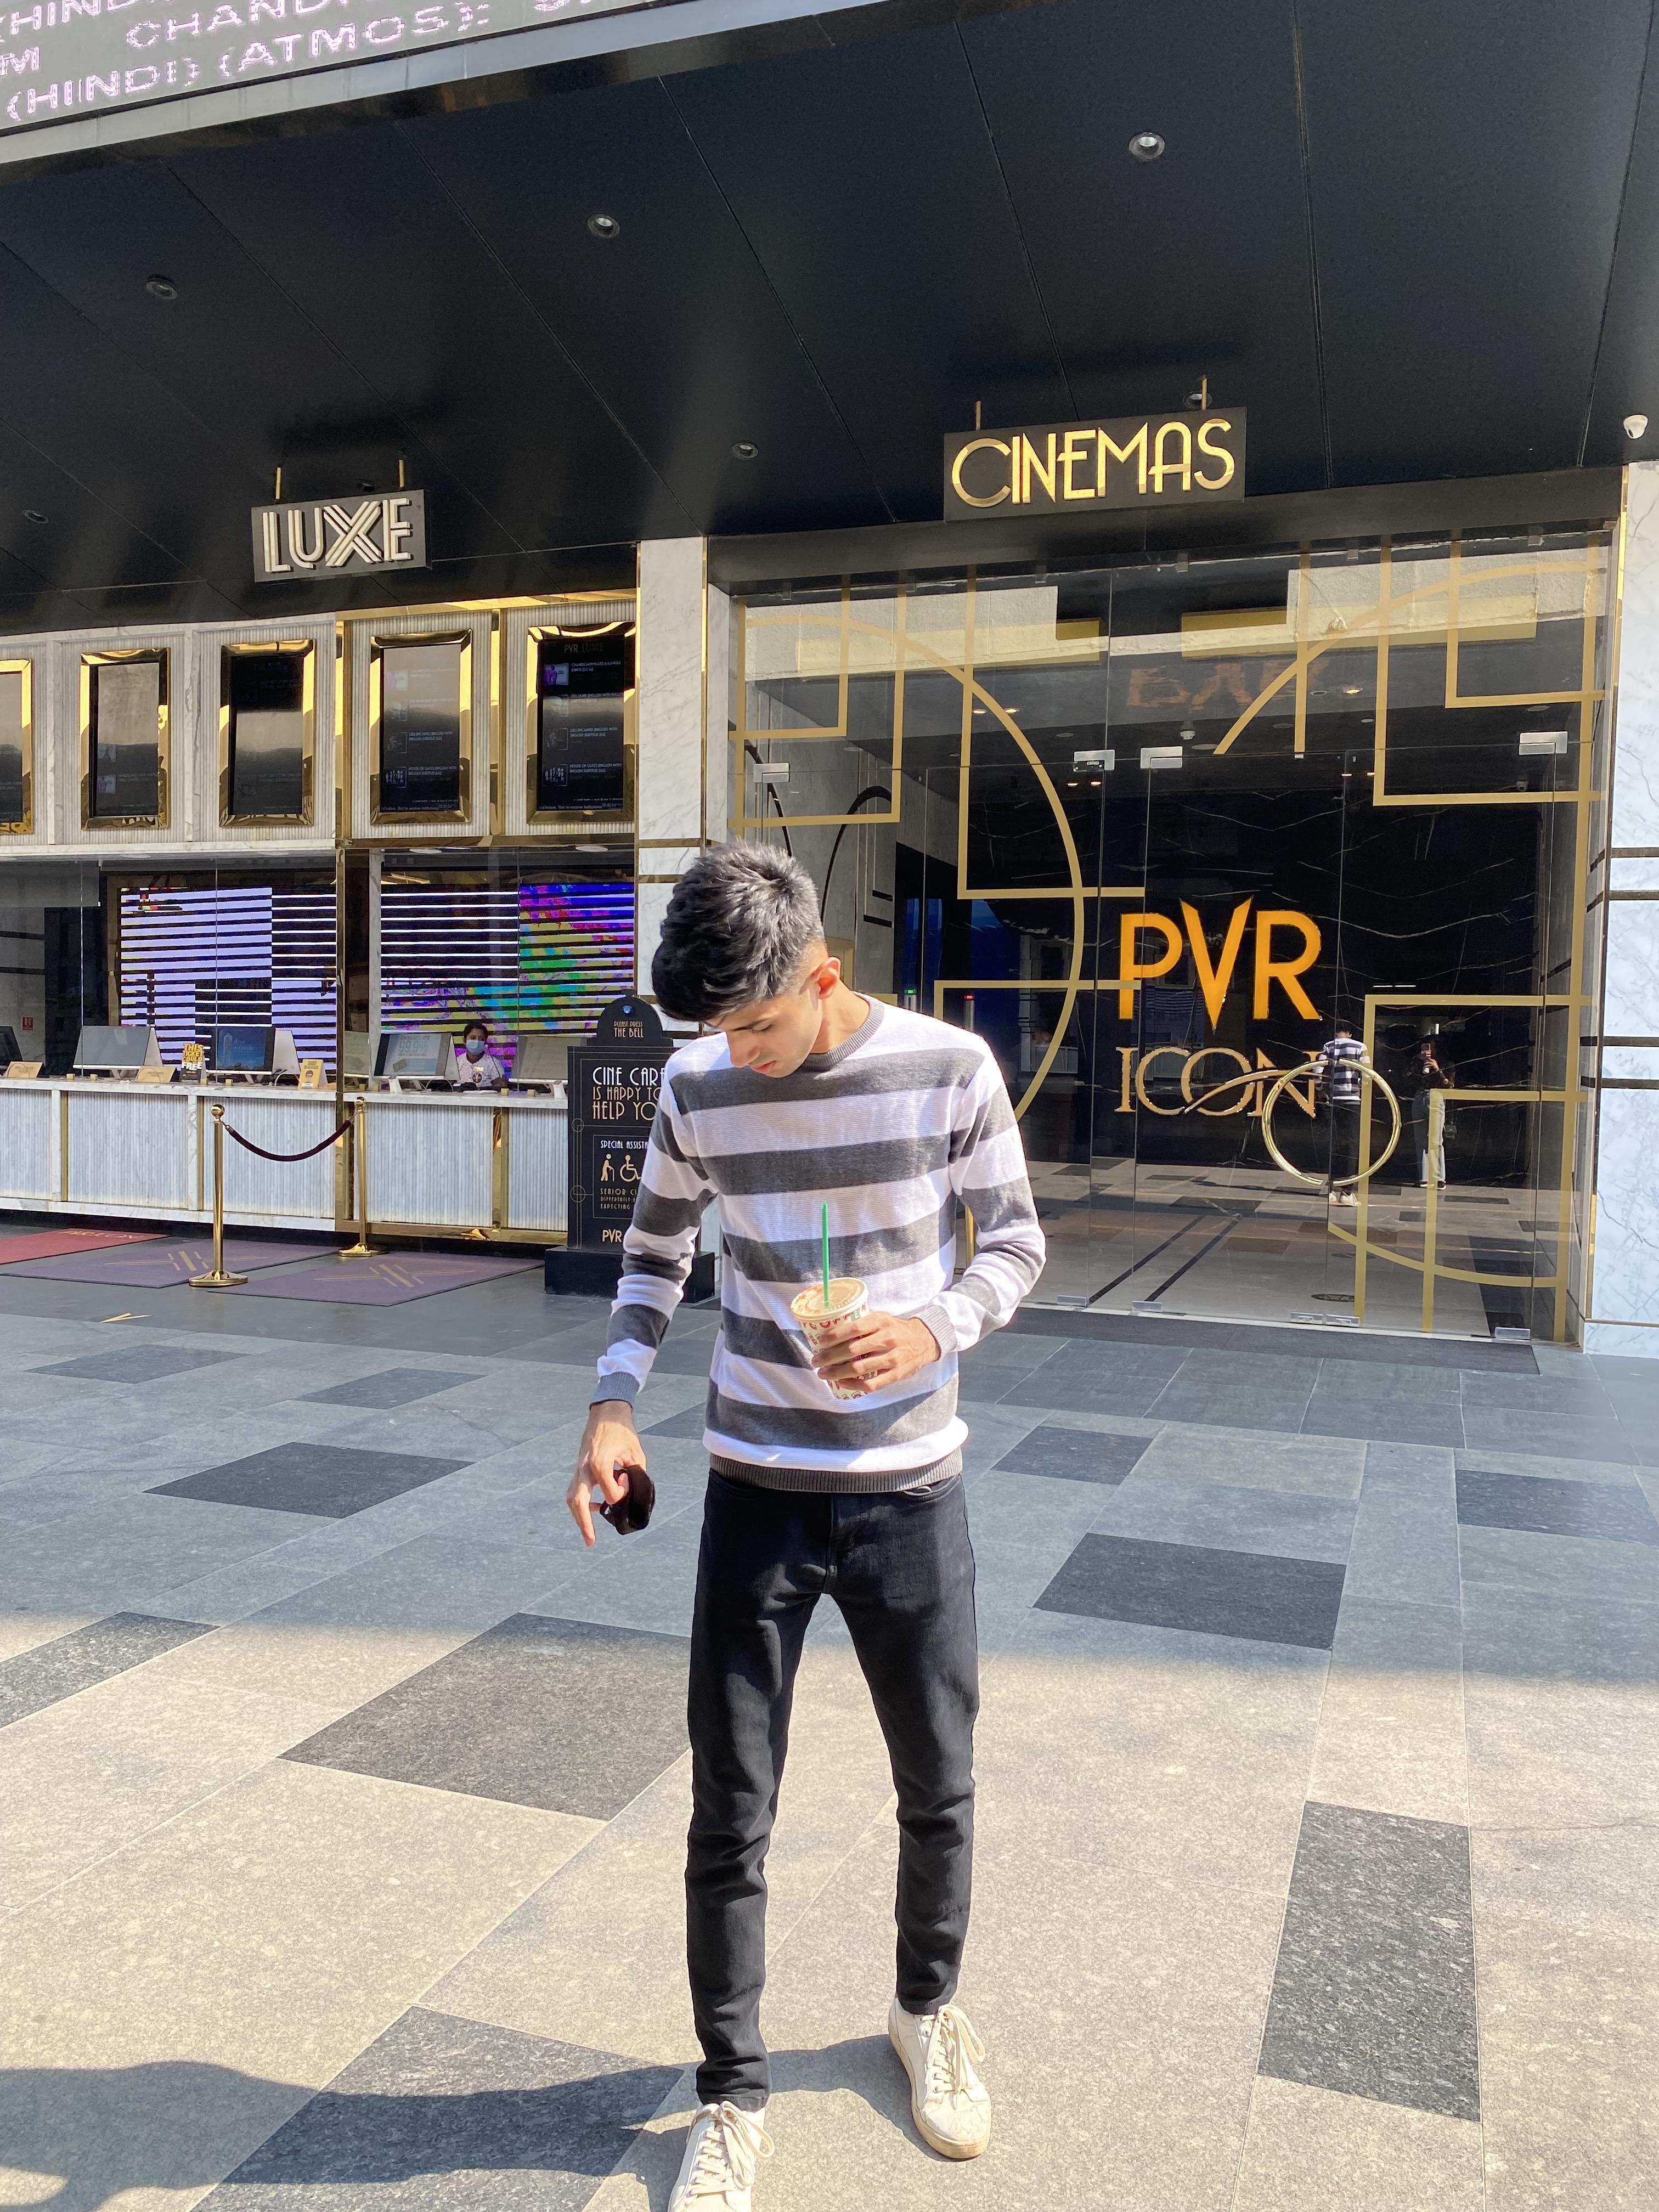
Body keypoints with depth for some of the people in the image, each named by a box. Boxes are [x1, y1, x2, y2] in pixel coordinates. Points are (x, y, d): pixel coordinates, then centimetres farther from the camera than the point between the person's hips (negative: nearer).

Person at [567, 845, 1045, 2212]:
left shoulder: (951, 1069, -12)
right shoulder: (696, 1088, -6)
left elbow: (1016, 1243, -1)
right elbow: (657, 1257, 8)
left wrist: (931, 1332, -20)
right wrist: (614, 1405, -7)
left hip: (910, 1491, 0)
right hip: (754, 1492, 1)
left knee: (939, 1787, 17)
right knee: (729, 1819, 7)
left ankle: (928, 2010, 45)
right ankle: (733, 2098, 30)